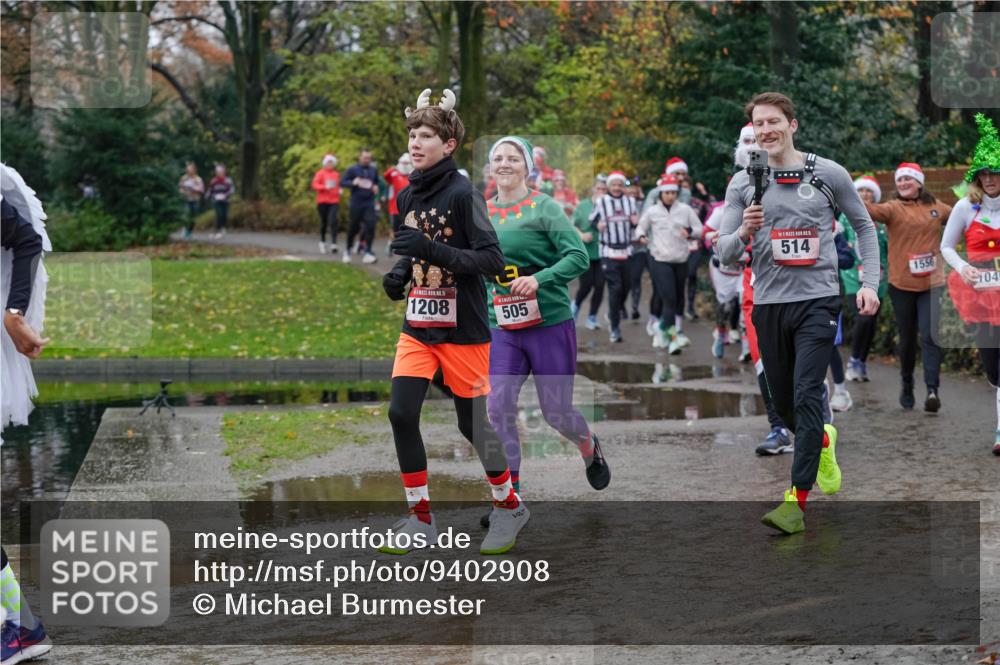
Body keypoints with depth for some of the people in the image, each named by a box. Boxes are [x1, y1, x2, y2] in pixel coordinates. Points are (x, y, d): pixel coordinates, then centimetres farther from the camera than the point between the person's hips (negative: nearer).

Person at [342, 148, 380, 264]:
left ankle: (367, 253, -12)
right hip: (356, 204, -2)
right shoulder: (352, 169, -1)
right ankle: (348, 250, 29)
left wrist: (376, 187, 5)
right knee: (354, 228, 7)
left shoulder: (373, 170, 9)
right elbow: (342, 182, -4)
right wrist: (353, 183, -21)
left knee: (370, 226, -14)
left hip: (369, 204, 2)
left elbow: (377, 182, 26)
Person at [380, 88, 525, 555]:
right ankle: (421, 518, 5)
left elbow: (493, 260, -18)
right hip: (418, 327, 5)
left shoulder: (463, 194, -14)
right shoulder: (407, 196, 6)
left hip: (463, 329, -5)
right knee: (401, 412, -8)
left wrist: (434, 251, -28)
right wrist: (399, 274, 1)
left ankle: (508, 506, 28)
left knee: (472, 424, 4)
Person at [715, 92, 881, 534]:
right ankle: (822, 441, 47)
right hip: (768, 304, 3)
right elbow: (723, 252, 0)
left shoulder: (828, 174, 0)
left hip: (817, 301, -3)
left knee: (806, 396, -14)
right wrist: (743, 233, -22)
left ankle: (797, 502, -13)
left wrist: (870, 282, 3)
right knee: (783, 403, 13)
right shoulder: (743, 184, 3)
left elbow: (863, 225, 11)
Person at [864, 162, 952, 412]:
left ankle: (933, 389, -17)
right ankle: (907, 386, 29)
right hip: (902, 285, 0)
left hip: (931, 283, 0)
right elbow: (872, 211, -24)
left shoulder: (936, 207, 6)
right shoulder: (894, 208, -3)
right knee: (907, 338, 11)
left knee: (930, 336, -12)